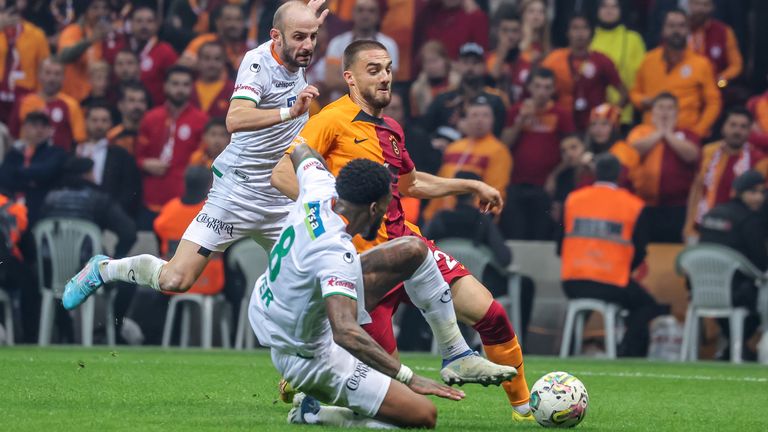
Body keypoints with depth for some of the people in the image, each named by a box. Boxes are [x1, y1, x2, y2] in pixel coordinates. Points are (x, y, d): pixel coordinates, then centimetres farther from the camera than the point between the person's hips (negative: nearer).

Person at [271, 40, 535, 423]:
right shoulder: (333, 121, -8)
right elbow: (282, 174, -13)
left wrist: (472, 186, 33)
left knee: (489, 313, -5)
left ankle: (524, 405, 10)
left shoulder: (391, 130, 17)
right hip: (366, 255, -7)